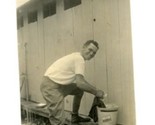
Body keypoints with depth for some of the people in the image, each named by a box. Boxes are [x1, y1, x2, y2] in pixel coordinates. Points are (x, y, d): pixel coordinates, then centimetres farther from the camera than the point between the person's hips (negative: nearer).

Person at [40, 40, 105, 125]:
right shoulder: (80, 59, -14)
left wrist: (95, 91, 15)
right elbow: (80, 83, -26)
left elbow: (80, 81, 23)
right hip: (50, 86, -10)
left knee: (80, 90, 23)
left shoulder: (76, 57, 16)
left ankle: (75, 117, 32)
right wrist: (96, 92, -12)